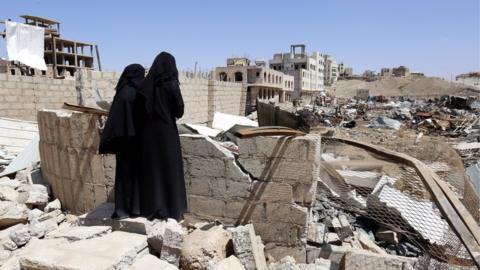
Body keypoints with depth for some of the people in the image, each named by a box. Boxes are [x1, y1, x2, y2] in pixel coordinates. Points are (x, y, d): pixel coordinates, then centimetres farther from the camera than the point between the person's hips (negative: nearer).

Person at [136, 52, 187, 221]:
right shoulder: (171, 84, -10)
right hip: (166, 131, -4)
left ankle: (150, 208, 17)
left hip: (148, 131, 4)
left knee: (150, 168, 11)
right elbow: (179, 110, -11)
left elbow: (140, 106, 1)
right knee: (170, 168, 4)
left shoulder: (147, 83, 3)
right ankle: (173, 209, 9)